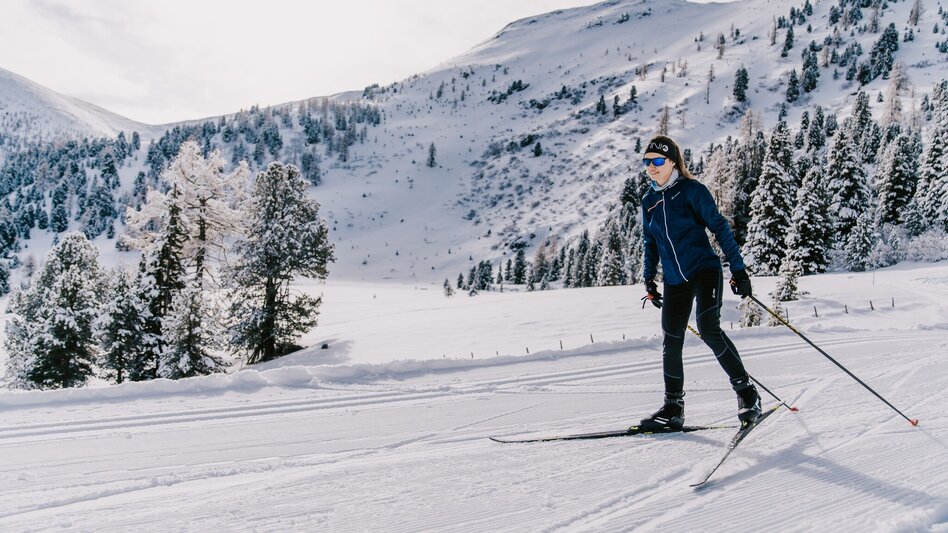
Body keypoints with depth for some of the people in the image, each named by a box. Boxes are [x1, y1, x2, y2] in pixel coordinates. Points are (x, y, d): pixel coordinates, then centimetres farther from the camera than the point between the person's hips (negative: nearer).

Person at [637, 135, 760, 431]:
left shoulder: (692, 190, -7)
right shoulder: (649, 201, 10)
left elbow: (720, 228, -7)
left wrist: (738, 270, -11)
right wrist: (649, 281, 15)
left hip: (704, 270, -6)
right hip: (675, 281, 6)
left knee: (709, 329, -22)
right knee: (671, 343, 2)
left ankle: (747, 392, -6)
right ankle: (673, 409, 13)